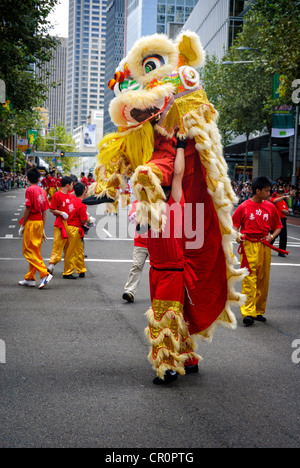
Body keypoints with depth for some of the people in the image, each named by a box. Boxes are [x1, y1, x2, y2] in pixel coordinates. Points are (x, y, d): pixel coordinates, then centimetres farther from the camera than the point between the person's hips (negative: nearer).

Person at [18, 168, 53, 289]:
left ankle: (45, 274, -16)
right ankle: (30, 278, 18)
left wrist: (22, 226, -7)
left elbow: (28, 209, -14)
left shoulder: (30, 190, -10)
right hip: (40, 223, 8)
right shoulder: (42, 191, 10)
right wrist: (43, 229, 16)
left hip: (31, 223, -8)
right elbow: (44, 211, 11)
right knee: (35, 252, 12)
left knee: (29, 251, -5)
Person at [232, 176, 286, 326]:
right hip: (248, 245, -4)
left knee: (263, 280, 7)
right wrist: (237, 235, -12)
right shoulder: (244, 207, -1)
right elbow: (235, 224, 6)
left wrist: (272, 236, -3)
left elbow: (278, 226, 14)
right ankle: (248, 312, -11)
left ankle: (259, 311, 18)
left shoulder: (270, 207, 8)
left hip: (264, 246, 4)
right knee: (249, 279, -10)